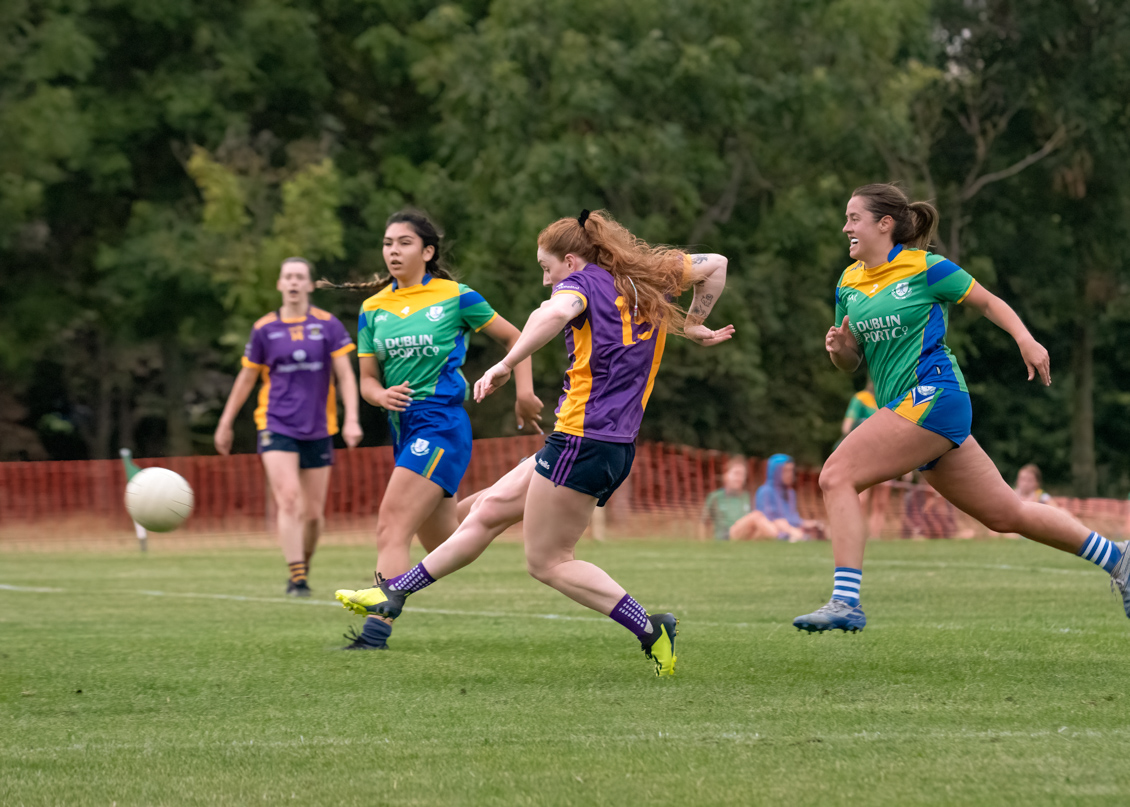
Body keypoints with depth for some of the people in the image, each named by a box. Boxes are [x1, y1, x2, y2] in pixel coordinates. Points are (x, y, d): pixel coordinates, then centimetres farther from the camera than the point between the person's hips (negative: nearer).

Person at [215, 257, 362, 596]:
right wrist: (225, 423, 16)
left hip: (318, 430, 1)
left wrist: (351, 419, -13)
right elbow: (246, 378, 12)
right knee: (288, 500, -18)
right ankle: (297, 578, -18)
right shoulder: (264, 329, 3)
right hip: (276, 426, -1)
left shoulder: (328, 325, 1)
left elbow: (345, 375, 0)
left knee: (313, 513, 3)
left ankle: (304, 565, 28)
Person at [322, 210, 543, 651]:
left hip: (442, 422, -7)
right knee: (444, 551, 11)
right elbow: (368, 379, 13)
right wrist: (382, 395, -10)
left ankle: (377, 629, -27)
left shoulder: (456, 297, -2)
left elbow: (513, 337, 8)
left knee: (392, 527, -20)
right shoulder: (373, 309, 11)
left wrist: (525, 392, -3)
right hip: (404, 428, 7)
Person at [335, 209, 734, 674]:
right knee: (491, 509, 13)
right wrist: (695, 328, 28)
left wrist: (506, 364, -28)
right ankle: (394, 591, 18)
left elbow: (557, 311, -31)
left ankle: (650, 632, -6)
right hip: (619, 446, 9)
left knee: (546, 562, -1)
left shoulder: (584, 282, -7)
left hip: (583, 440, -9)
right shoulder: (648, 280, 16)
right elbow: (714, 265, 25)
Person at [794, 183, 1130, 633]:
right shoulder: (848, 283, 15)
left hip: (932, 396, -8)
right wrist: (840, 349, -2)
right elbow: (852, 362, 21)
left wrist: (1025, 340, -11)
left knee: (836, 476, -19)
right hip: (906, 407, 8)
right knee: (1006, 514, 12)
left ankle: (845, 602, -23)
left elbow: (988, 302, 4)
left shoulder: (923, 267, -4)